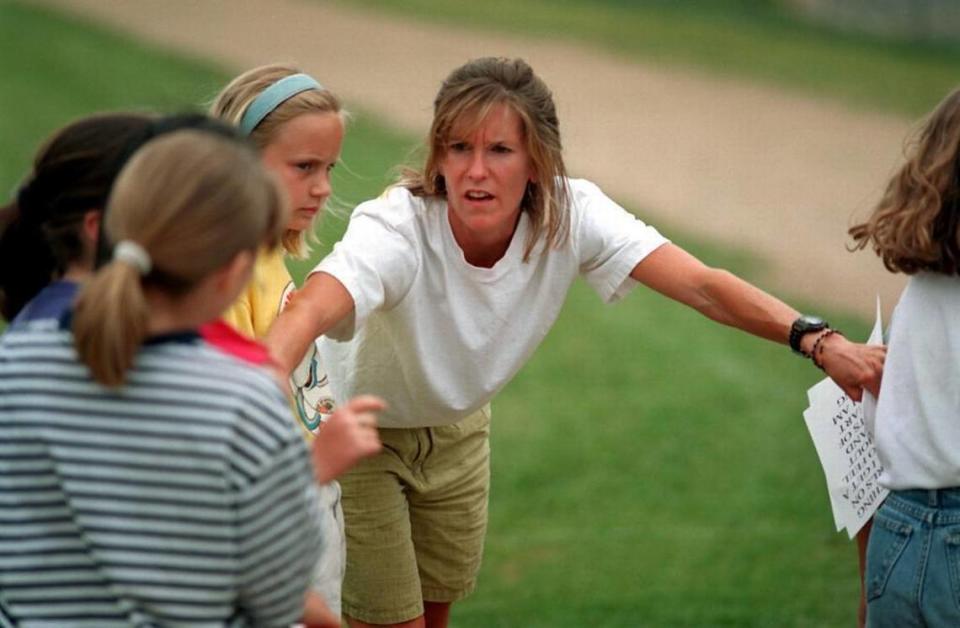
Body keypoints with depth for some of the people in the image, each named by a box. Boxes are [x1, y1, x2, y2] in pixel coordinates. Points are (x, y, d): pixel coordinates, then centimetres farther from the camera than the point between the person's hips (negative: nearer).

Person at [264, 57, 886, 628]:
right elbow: (310, 310, -56)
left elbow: (703, 286, -34)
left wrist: (818, 340, -48)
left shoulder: (572, 214, -25)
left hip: (457, 430, 5)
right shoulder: (398, 228, -37)